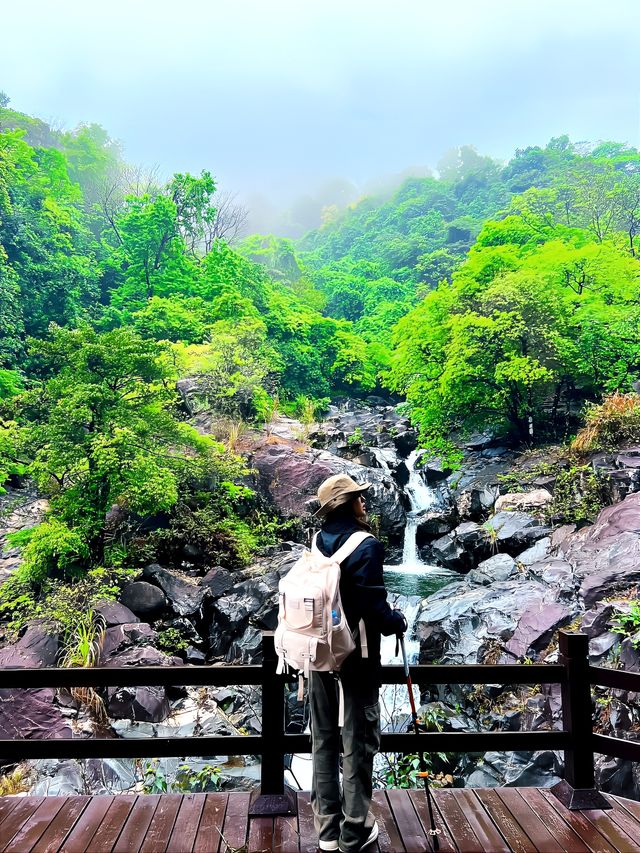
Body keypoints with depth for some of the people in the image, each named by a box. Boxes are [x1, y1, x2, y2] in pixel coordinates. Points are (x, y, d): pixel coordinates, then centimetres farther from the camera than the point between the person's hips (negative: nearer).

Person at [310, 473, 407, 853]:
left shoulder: (317, 544, 3)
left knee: (324, 739, 16)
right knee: (358, 742, 9)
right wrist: (399, 622, -3)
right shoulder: (366, 546, -18)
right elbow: (373, 607, -22)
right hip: (356, 658, -6)